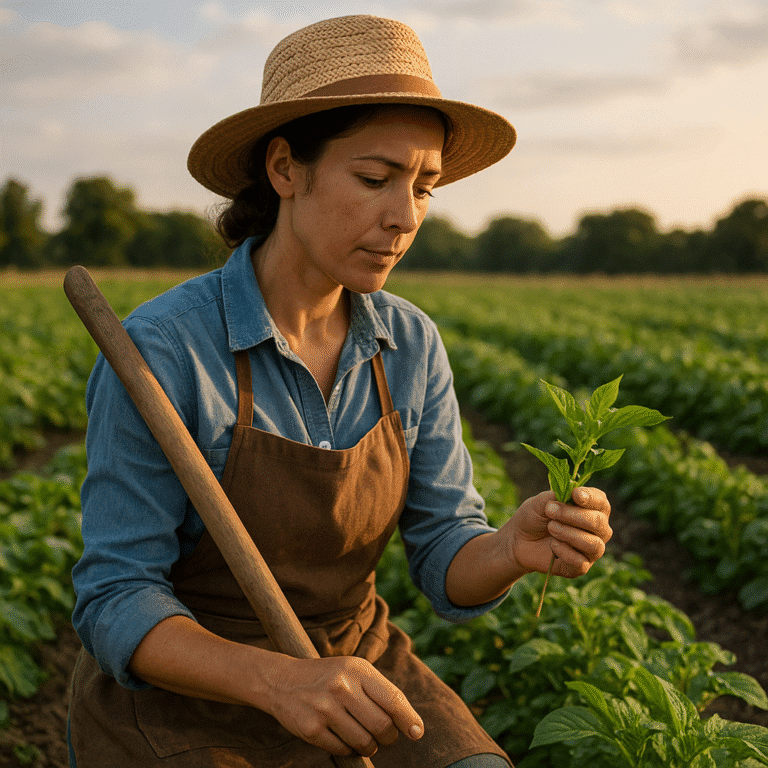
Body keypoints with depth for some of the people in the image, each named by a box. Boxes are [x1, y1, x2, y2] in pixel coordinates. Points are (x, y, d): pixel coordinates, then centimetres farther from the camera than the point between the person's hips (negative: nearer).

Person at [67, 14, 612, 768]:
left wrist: (515, 549, -27)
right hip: (180, 694, -4)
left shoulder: (412, 346, -6)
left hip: (351, 675, 5)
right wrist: (281, 681, -34)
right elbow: (118, 605, -17)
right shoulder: (159, 352, -21)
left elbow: (449, 568, -4)